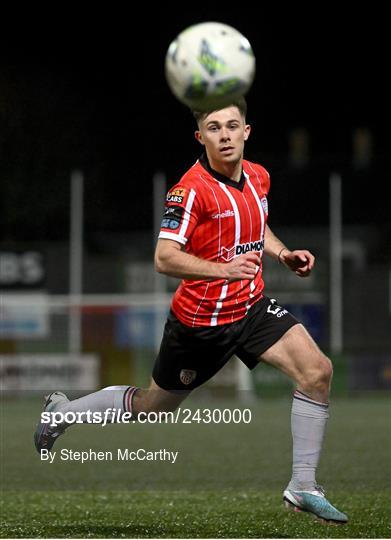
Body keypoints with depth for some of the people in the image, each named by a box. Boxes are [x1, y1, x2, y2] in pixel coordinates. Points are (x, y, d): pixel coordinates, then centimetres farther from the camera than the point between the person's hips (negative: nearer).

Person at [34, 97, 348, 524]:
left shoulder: (258, 177, 2)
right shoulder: (192, 188, -22)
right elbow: (164, 258, -28)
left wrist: (284, 254, 3)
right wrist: (224, 269, -41)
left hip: (251, 307, 6)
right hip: (200, 319, -6)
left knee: (317, 371, -14)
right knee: (150, 408, 11)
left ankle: (302, 486, -6)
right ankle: (63, 411, 38)